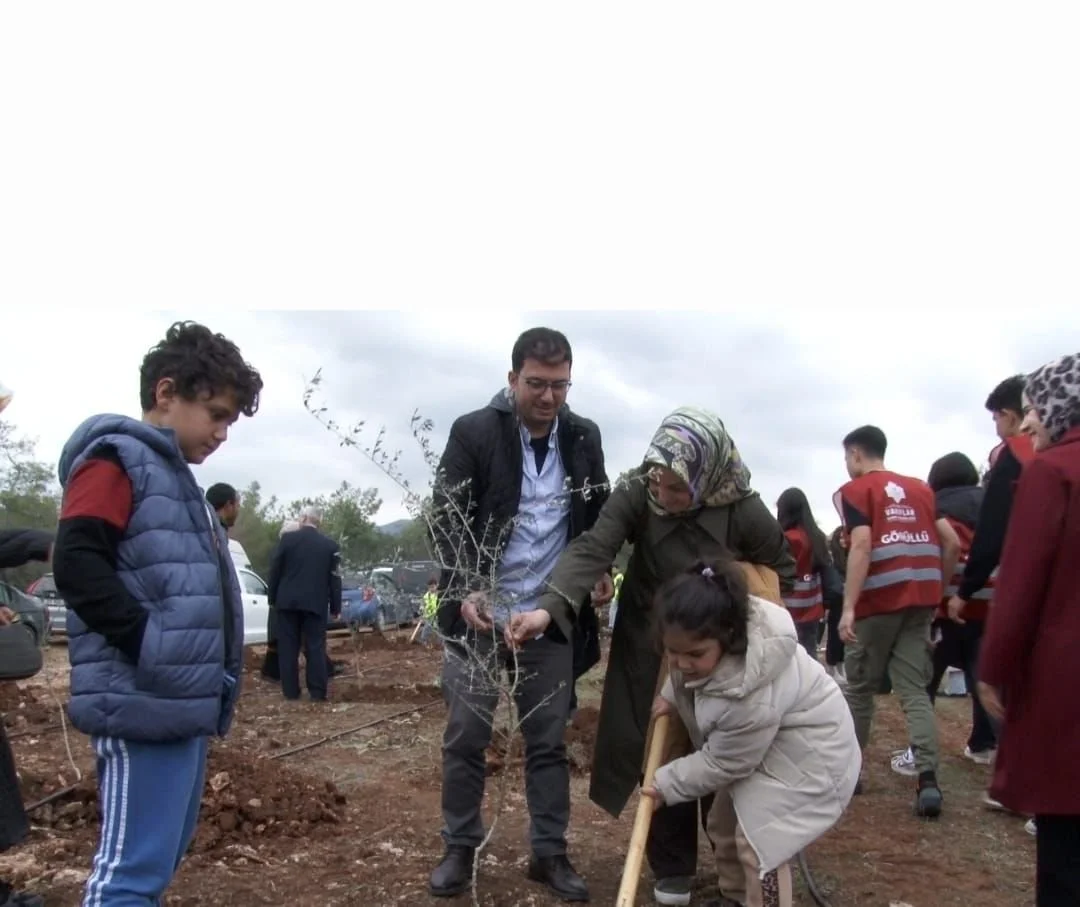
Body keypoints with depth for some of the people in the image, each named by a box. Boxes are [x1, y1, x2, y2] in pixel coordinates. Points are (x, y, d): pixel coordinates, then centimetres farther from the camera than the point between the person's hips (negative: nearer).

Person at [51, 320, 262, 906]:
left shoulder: (174, 477, 21)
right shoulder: (115, 458, -7)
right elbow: (77, 566, -19)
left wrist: (210, 676, 15)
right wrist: (151, 647, -20)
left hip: (183, 704, 10)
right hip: (143, 704, -10)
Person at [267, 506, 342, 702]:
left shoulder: (287, 538, -1)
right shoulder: (331, 545, 3)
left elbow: (274, 570, 2)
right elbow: (335, 578, 3)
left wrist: (272, 598, 11)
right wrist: (335, 607, 8)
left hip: (287, 601, 0)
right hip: (315, 604, 0)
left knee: (288, 647, 6)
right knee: (316, 647, 2)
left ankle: (290, 691, 7)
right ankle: (318, 692, -2)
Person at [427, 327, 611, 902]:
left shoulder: (584, 437, 2)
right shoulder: (473, 432, -9)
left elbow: (598, 512, 16)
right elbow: (446, 519, -9)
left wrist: (599, 570, 0)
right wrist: (466, 591, -21)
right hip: (478, 613, -2)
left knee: (549, 740, 9)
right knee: (466, 737, 6)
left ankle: (549, 853, 21)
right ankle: (460, 848, 22)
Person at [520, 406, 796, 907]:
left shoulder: (745, 511, -21)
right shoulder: (636, 495, -22)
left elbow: (781, 572, -3)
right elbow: (592, 548, -34)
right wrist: (551, 607, -49)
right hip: (648, 652, 1)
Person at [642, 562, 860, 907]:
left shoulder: (753, 699, -43)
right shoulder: (723, 627, -23)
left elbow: (722, 765, -26)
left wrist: (666, 784, -14)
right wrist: (671, 695, -3)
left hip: (807, 752, -9)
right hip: (759, 742, 9)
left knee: (757, 838, -17)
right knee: (724, 821, 17)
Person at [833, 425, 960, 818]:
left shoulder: (854, 491, -1)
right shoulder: (920, 488, 16)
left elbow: (862, 544, -14)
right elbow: (952, 542, 10)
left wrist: (848, 607, -18)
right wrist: (937, 587, 22)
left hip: (878, 600, -4)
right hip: (920, 599, 4)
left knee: (859, 687, 11)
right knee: (914, 689, 5)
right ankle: (928, 779, -9)